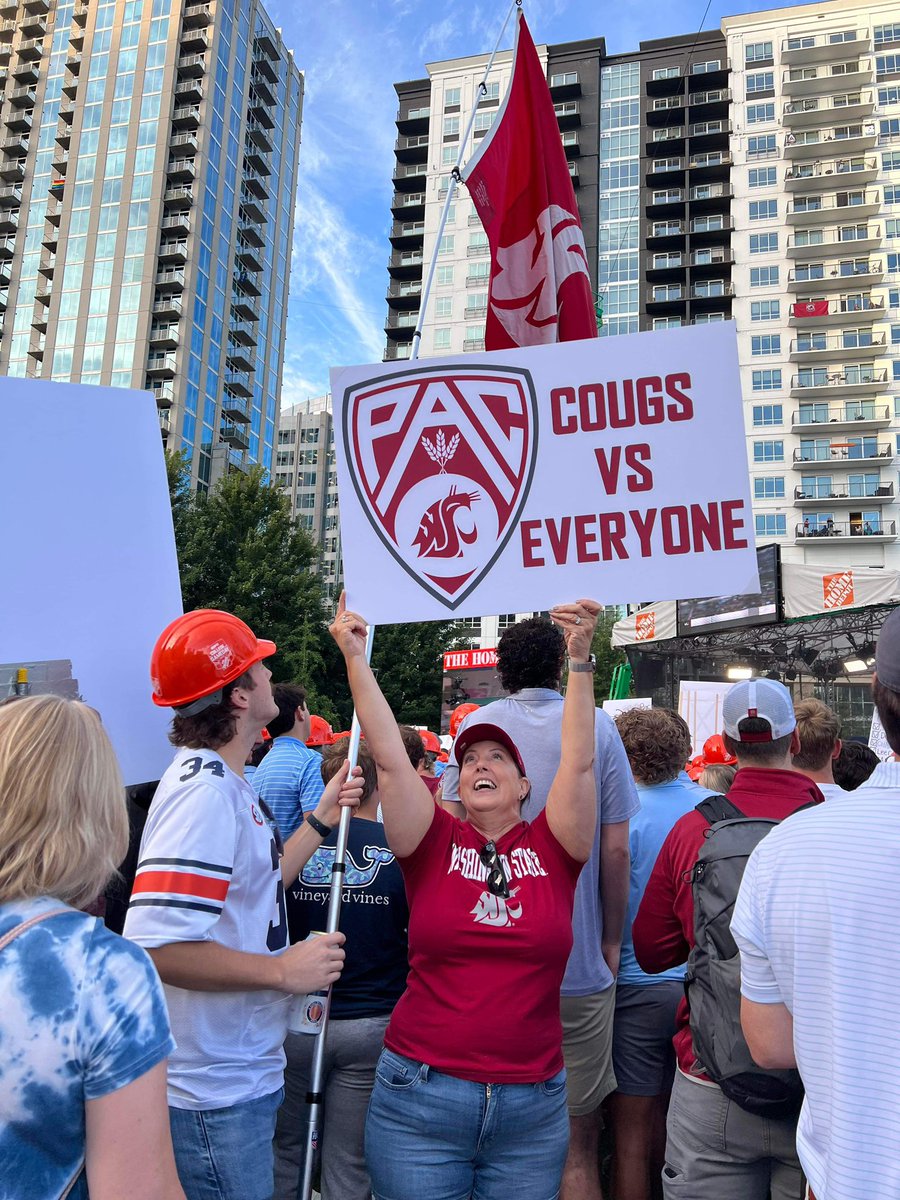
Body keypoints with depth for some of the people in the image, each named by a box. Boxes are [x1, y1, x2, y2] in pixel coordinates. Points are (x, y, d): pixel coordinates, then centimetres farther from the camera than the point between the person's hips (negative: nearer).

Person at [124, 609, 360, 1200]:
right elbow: (155, 945, -32)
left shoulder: (226, 783, 9)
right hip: (216, 1093, -10)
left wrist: (322, 819, 12)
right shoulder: (204, 791, -25)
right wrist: (283, 970, -23)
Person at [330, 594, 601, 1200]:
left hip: (533, 1106, 1)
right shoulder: (436, 843, -2)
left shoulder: (551, 847, -1)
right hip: (421, 1101, -1)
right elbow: (389, 755, -10)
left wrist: (580, 660, -17)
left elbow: (579, 761, -11)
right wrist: (356, 659, -12)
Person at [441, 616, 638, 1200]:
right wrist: (611, 942, 6)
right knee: (580, 1138, 13)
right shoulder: (596, 726, -6)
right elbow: (616, 850, -6)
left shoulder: (474, 725, -3)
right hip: (579, 967, -1)